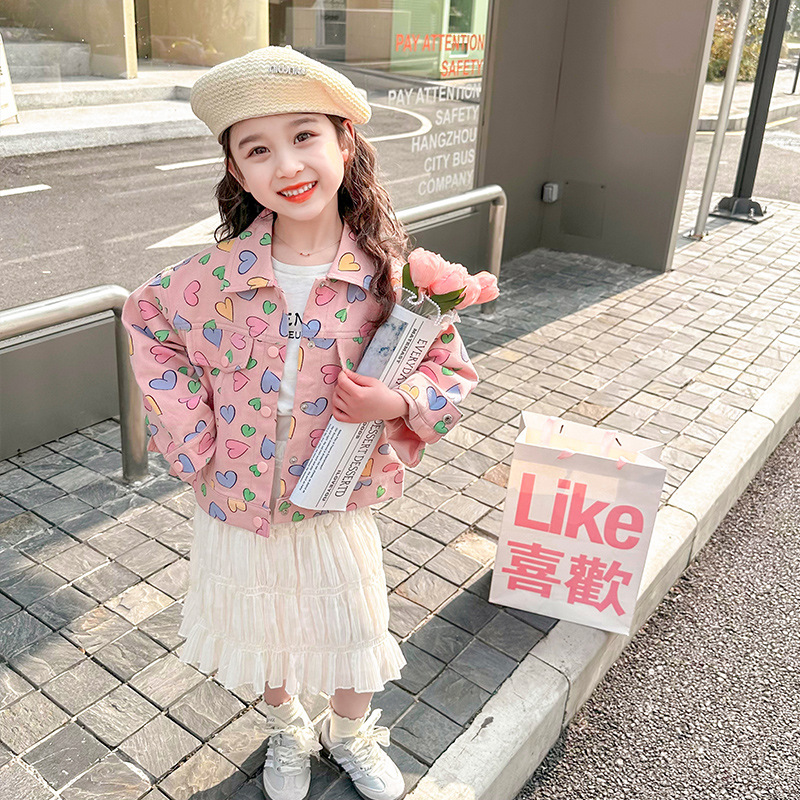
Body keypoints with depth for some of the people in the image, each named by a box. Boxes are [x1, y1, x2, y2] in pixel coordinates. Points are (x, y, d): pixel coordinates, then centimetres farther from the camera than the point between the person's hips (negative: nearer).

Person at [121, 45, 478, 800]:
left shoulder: (388, 277, -18)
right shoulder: (217, 275, -17)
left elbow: (452, 369, -6)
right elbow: (146, 318, 1)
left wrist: (396, 403, -27)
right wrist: (191, 435, -6)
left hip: (336, 505, 0)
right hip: (237, 505, 1)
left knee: (357, 637, 19)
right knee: (261, 633, 23)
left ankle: (351, 735, 53)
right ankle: (287, 733, 56)